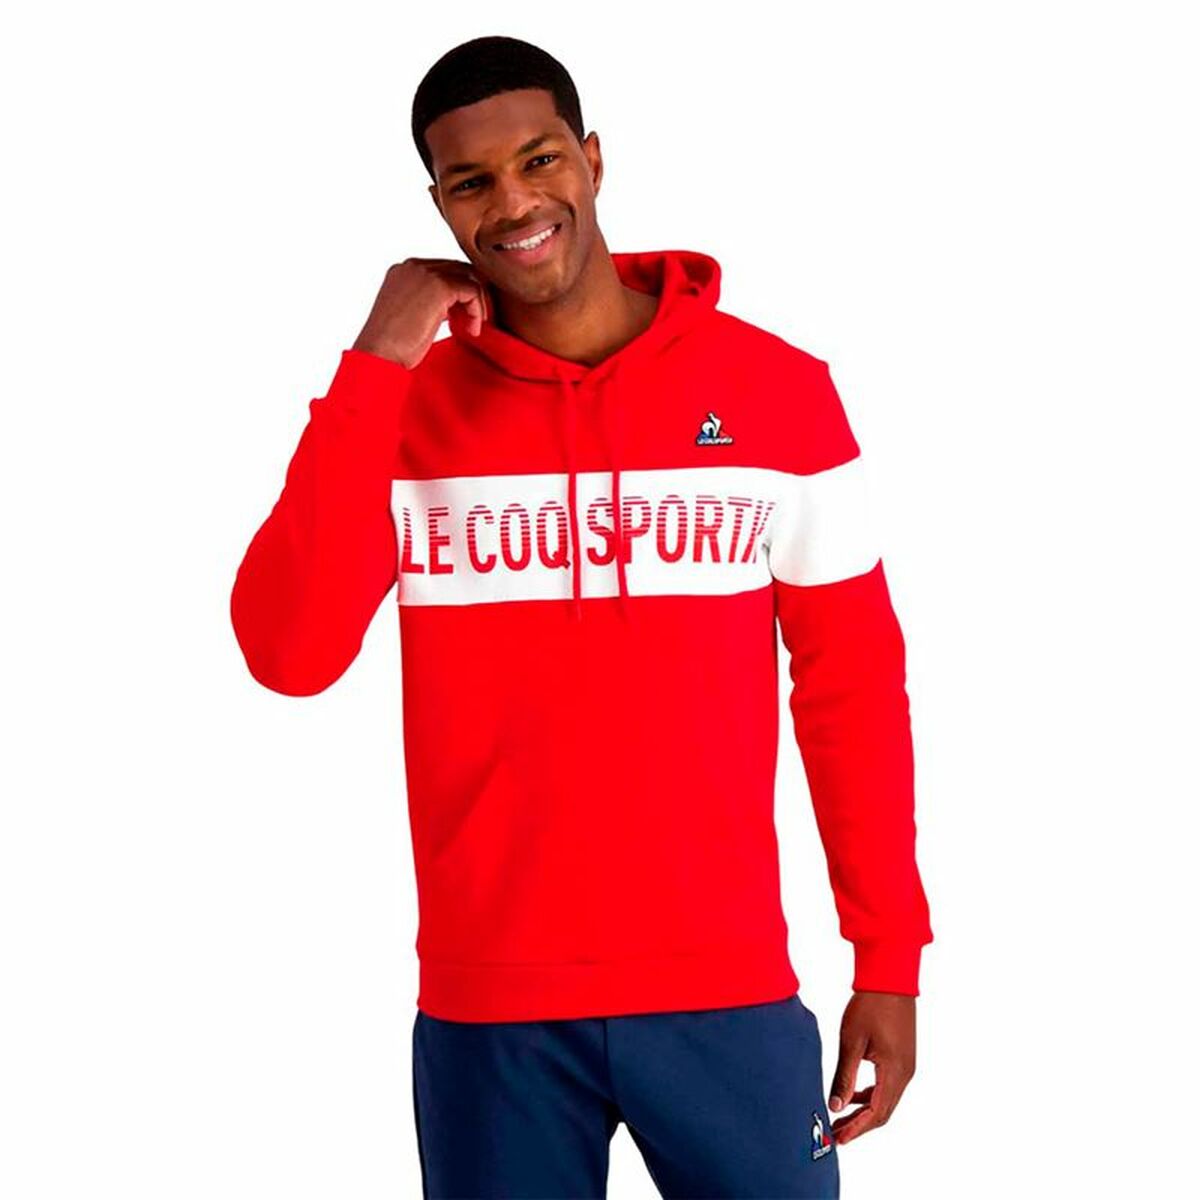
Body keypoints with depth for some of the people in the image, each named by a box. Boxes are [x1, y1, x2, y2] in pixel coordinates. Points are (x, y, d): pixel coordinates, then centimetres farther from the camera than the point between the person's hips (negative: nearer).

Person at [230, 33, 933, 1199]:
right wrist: (376, 366, -13)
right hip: (489, 1009, 1)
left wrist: (891, 957, 2)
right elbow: (289, 653, -12)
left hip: (727, 994, 0)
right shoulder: (406, 411, 1)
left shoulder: (780, 391, 0)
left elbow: (852, 685, 3)